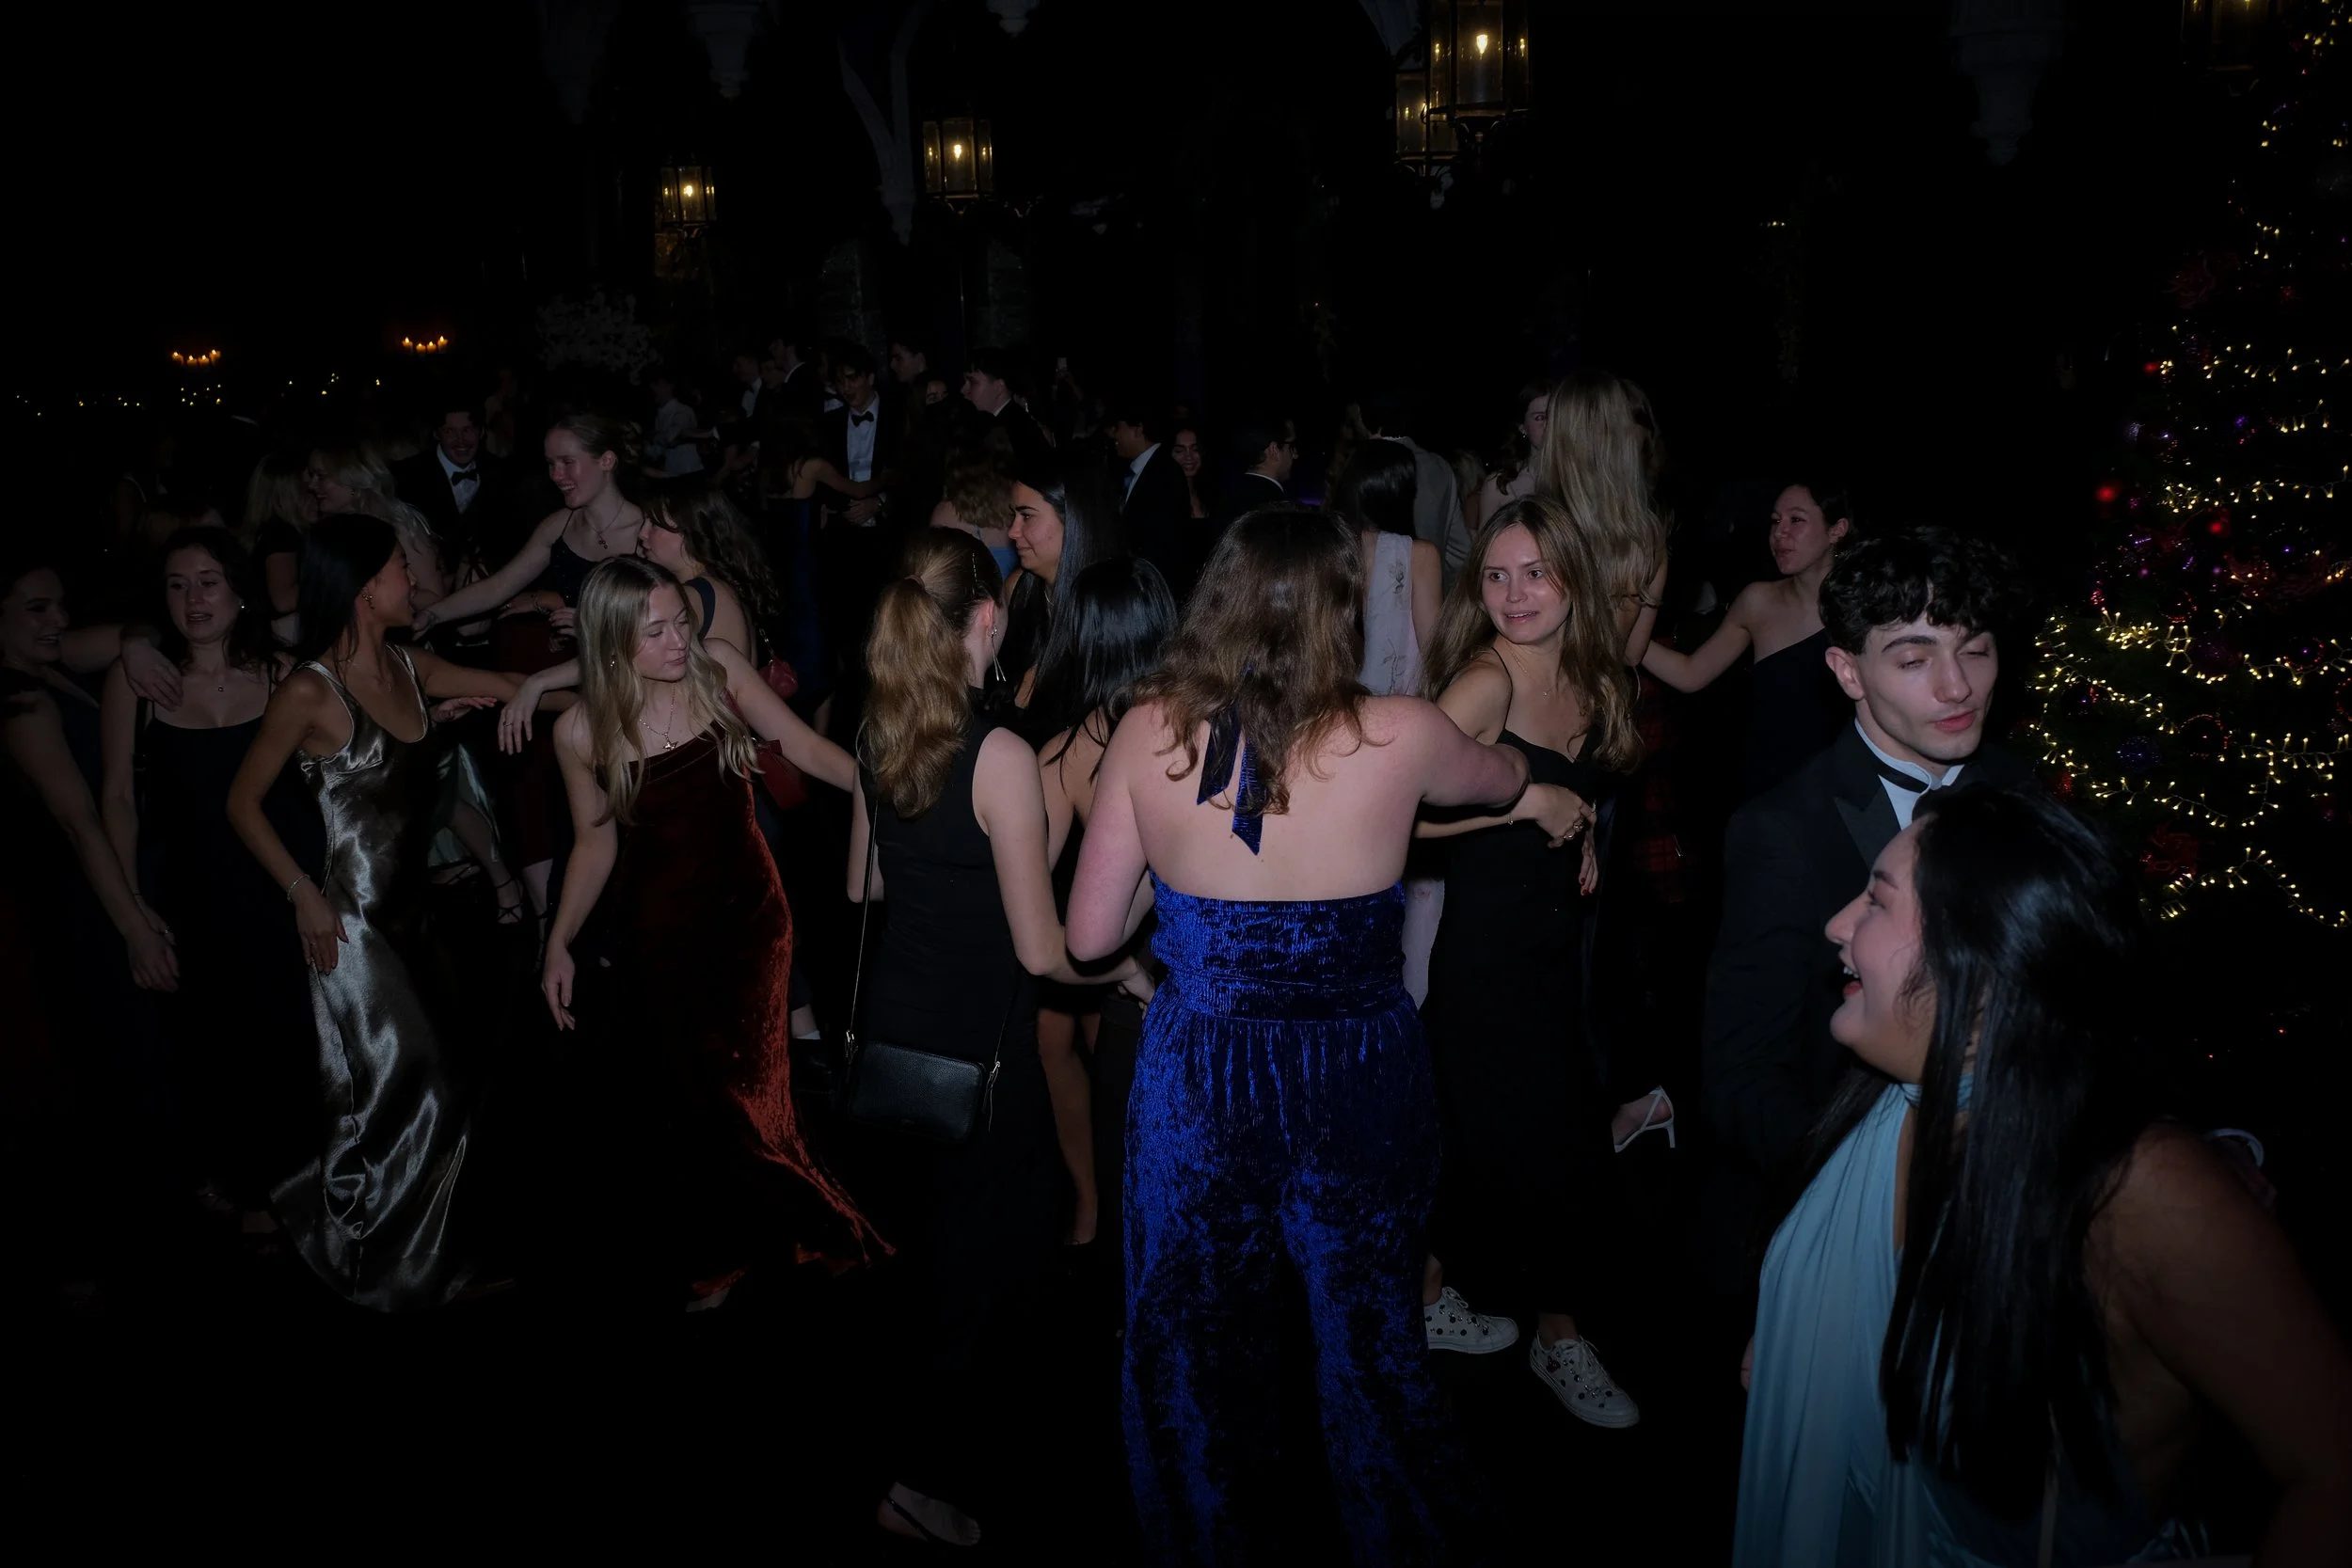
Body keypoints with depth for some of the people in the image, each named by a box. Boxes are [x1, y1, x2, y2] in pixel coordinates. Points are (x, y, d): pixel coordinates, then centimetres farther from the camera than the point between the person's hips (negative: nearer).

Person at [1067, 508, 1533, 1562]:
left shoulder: (1148, 732, -12)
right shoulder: (1398, 737, -15)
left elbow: (1089, 937, -6)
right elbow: (1506, 779, 9)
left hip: (1195, 1077, 1)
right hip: (1356, 1080, -1)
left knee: (1193, 1325, 22)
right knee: (1367, 1330, 21)